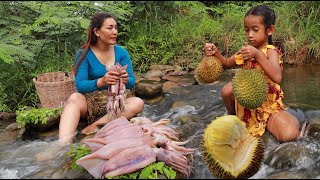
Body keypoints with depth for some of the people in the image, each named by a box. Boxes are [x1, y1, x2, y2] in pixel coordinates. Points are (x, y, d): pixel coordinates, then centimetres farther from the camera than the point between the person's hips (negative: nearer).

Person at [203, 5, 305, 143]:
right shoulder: (246, 50, 2)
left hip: (268, 104, -5)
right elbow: (226, 64, 17)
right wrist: (215, 53, -5)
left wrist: (258, 55, -42)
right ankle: (231, 115, 9)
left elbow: (277, 78, -34)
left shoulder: (271, 51, -15)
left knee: (288, 134, -29)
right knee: (227, 89, -23)